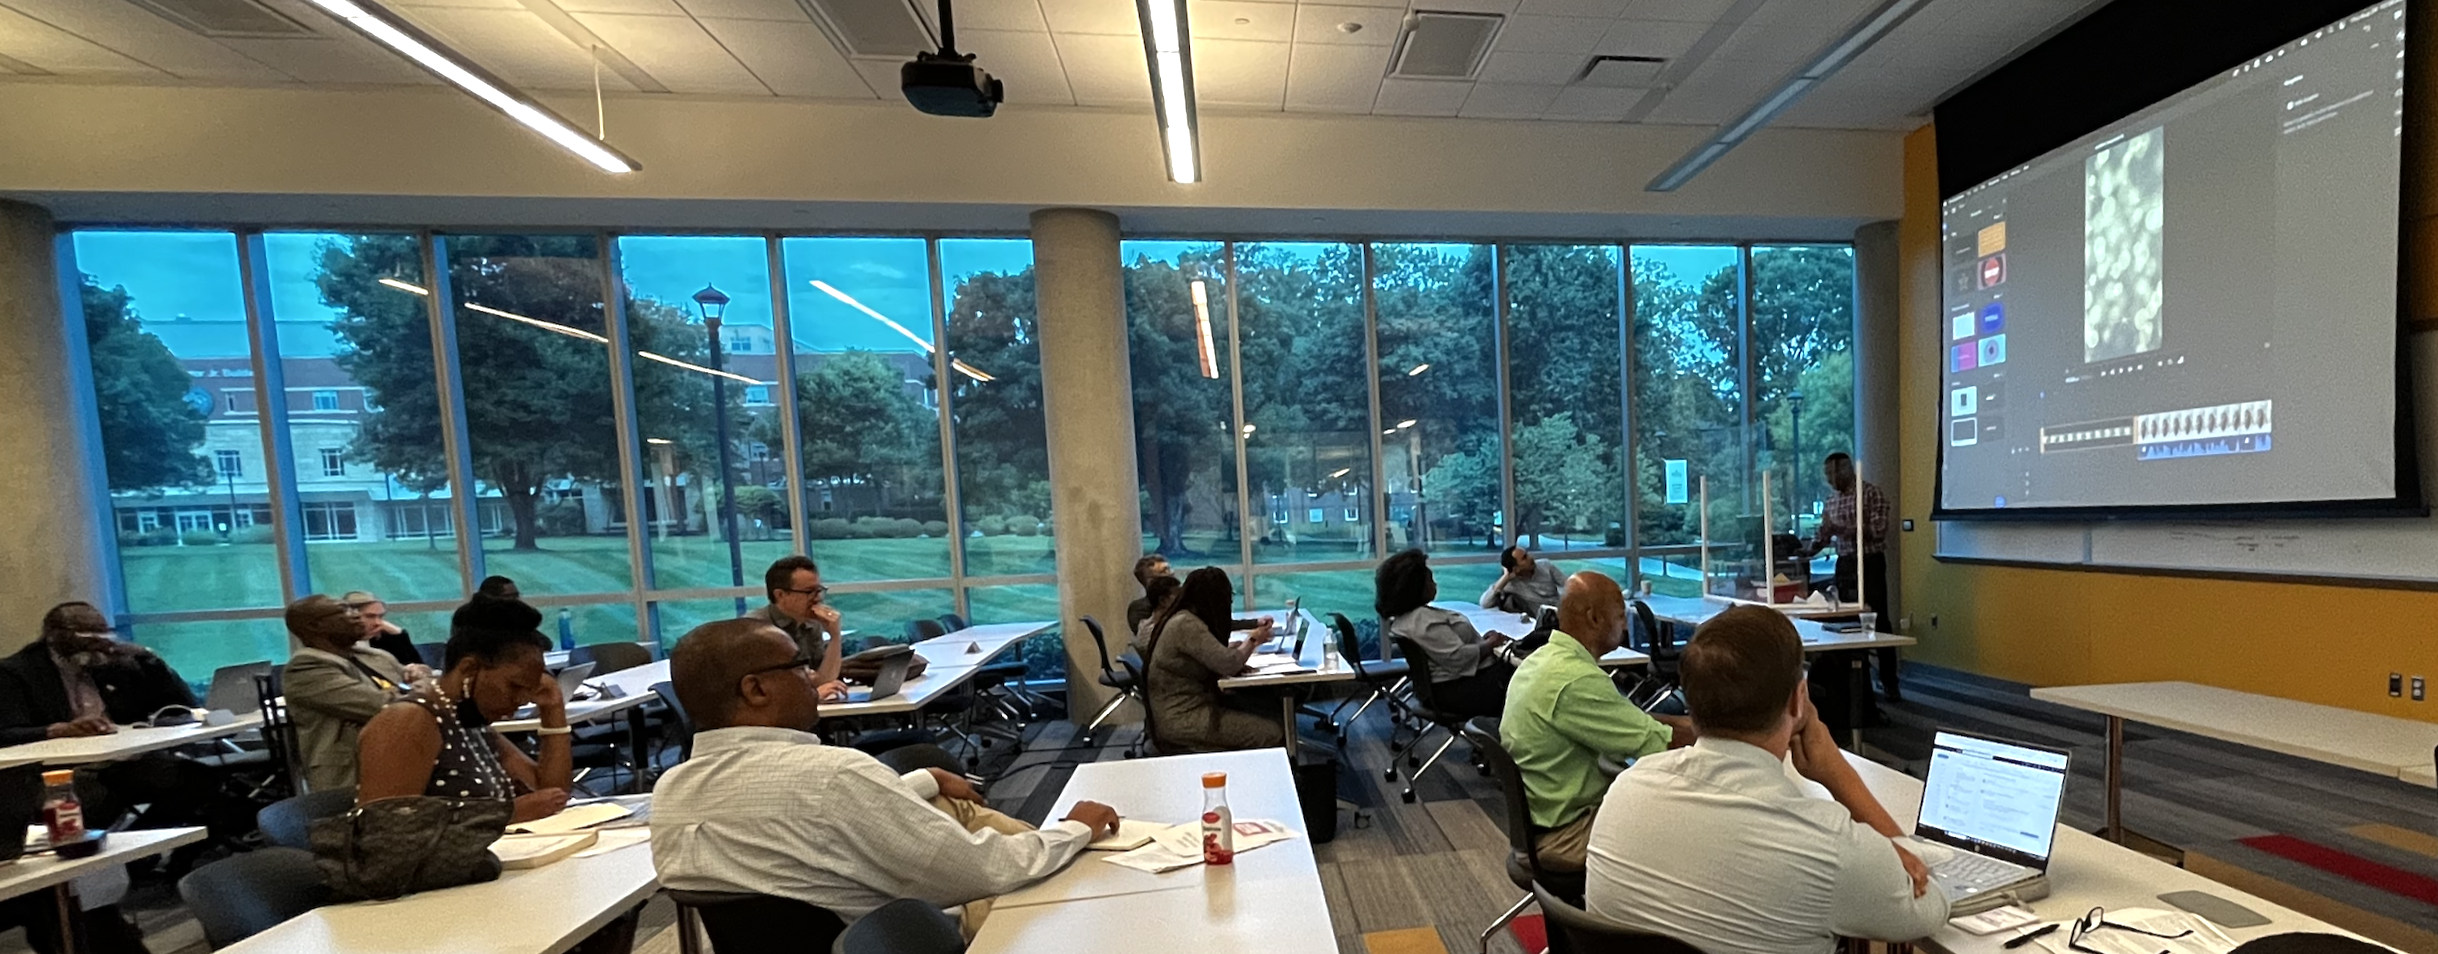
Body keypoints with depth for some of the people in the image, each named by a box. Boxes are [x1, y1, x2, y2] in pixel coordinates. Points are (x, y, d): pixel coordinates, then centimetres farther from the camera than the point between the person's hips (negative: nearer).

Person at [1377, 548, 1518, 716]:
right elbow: (1459, 657, -26)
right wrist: (1490, 643, -10)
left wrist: (1482, 639, 4)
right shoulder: (1422, 620, -24)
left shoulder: (1408, 615, 8)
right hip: (1460, 690, -10)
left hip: (1456, 682, 10)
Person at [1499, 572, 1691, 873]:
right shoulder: (1576, 679, -28)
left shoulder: (1541, 659, 3)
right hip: (1564, 837, -9)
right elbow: (1662, 744, -20)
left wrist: (1685, 722, 8)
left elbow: (1628, 720, 13)